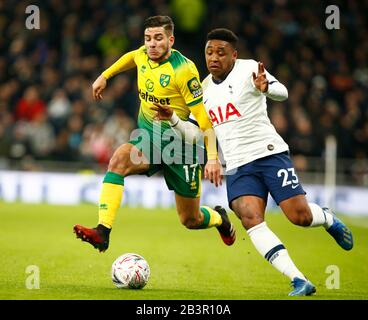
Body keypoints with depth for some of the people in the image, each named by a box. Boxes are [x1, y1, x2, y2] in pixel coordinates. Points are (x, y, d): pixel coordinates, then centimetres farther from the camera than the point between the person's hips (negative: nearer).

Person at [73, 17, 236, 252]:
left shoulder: (183, 69, -20)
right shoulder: (142, 55, -2)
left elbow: (203, 115, -20)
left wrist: (212, 158, -24)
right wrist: (105, 76, 26)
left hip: (180, 146, -5)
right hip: (148, 139, 5)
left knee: (191, 221, 6)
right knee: (118, 160, -30)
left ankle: (218, 218, 44)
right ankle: (102, 232, -38)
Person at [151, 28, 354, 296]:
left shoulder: (248, 68, -4)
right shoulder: (205, 88, 14)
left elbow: (282, 93, -18)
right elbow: (196, 133, 18)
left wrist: (265, 87, -41)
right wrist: (173, 118, 0)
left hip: (270, 153, -4)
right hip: (237, 167, 4)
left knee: (301, 216, -10)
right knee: (250, 217, -20)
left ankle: (329, 219, 29)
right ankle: (299, 281, -22)